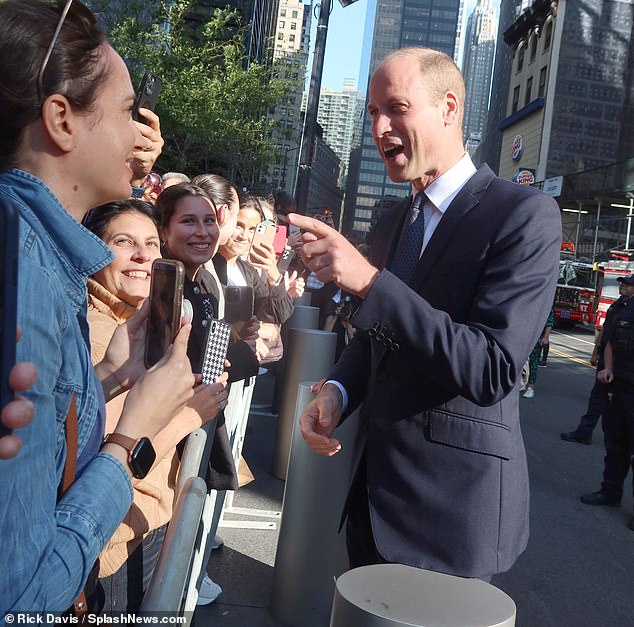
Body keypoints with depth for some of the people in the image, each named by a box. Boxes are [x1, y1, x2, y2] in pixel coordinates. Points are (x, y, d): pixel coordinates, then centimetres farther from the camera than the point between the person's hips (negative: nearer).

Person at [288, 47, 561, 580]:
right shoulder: (393, 222, 9)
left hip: (452, 501, -7)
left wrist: (368, 280, -28)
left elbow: (492, 370, -24)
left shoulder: (525, 214, -15)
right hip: (376, 487, 7)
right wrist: (338, 391, -3)